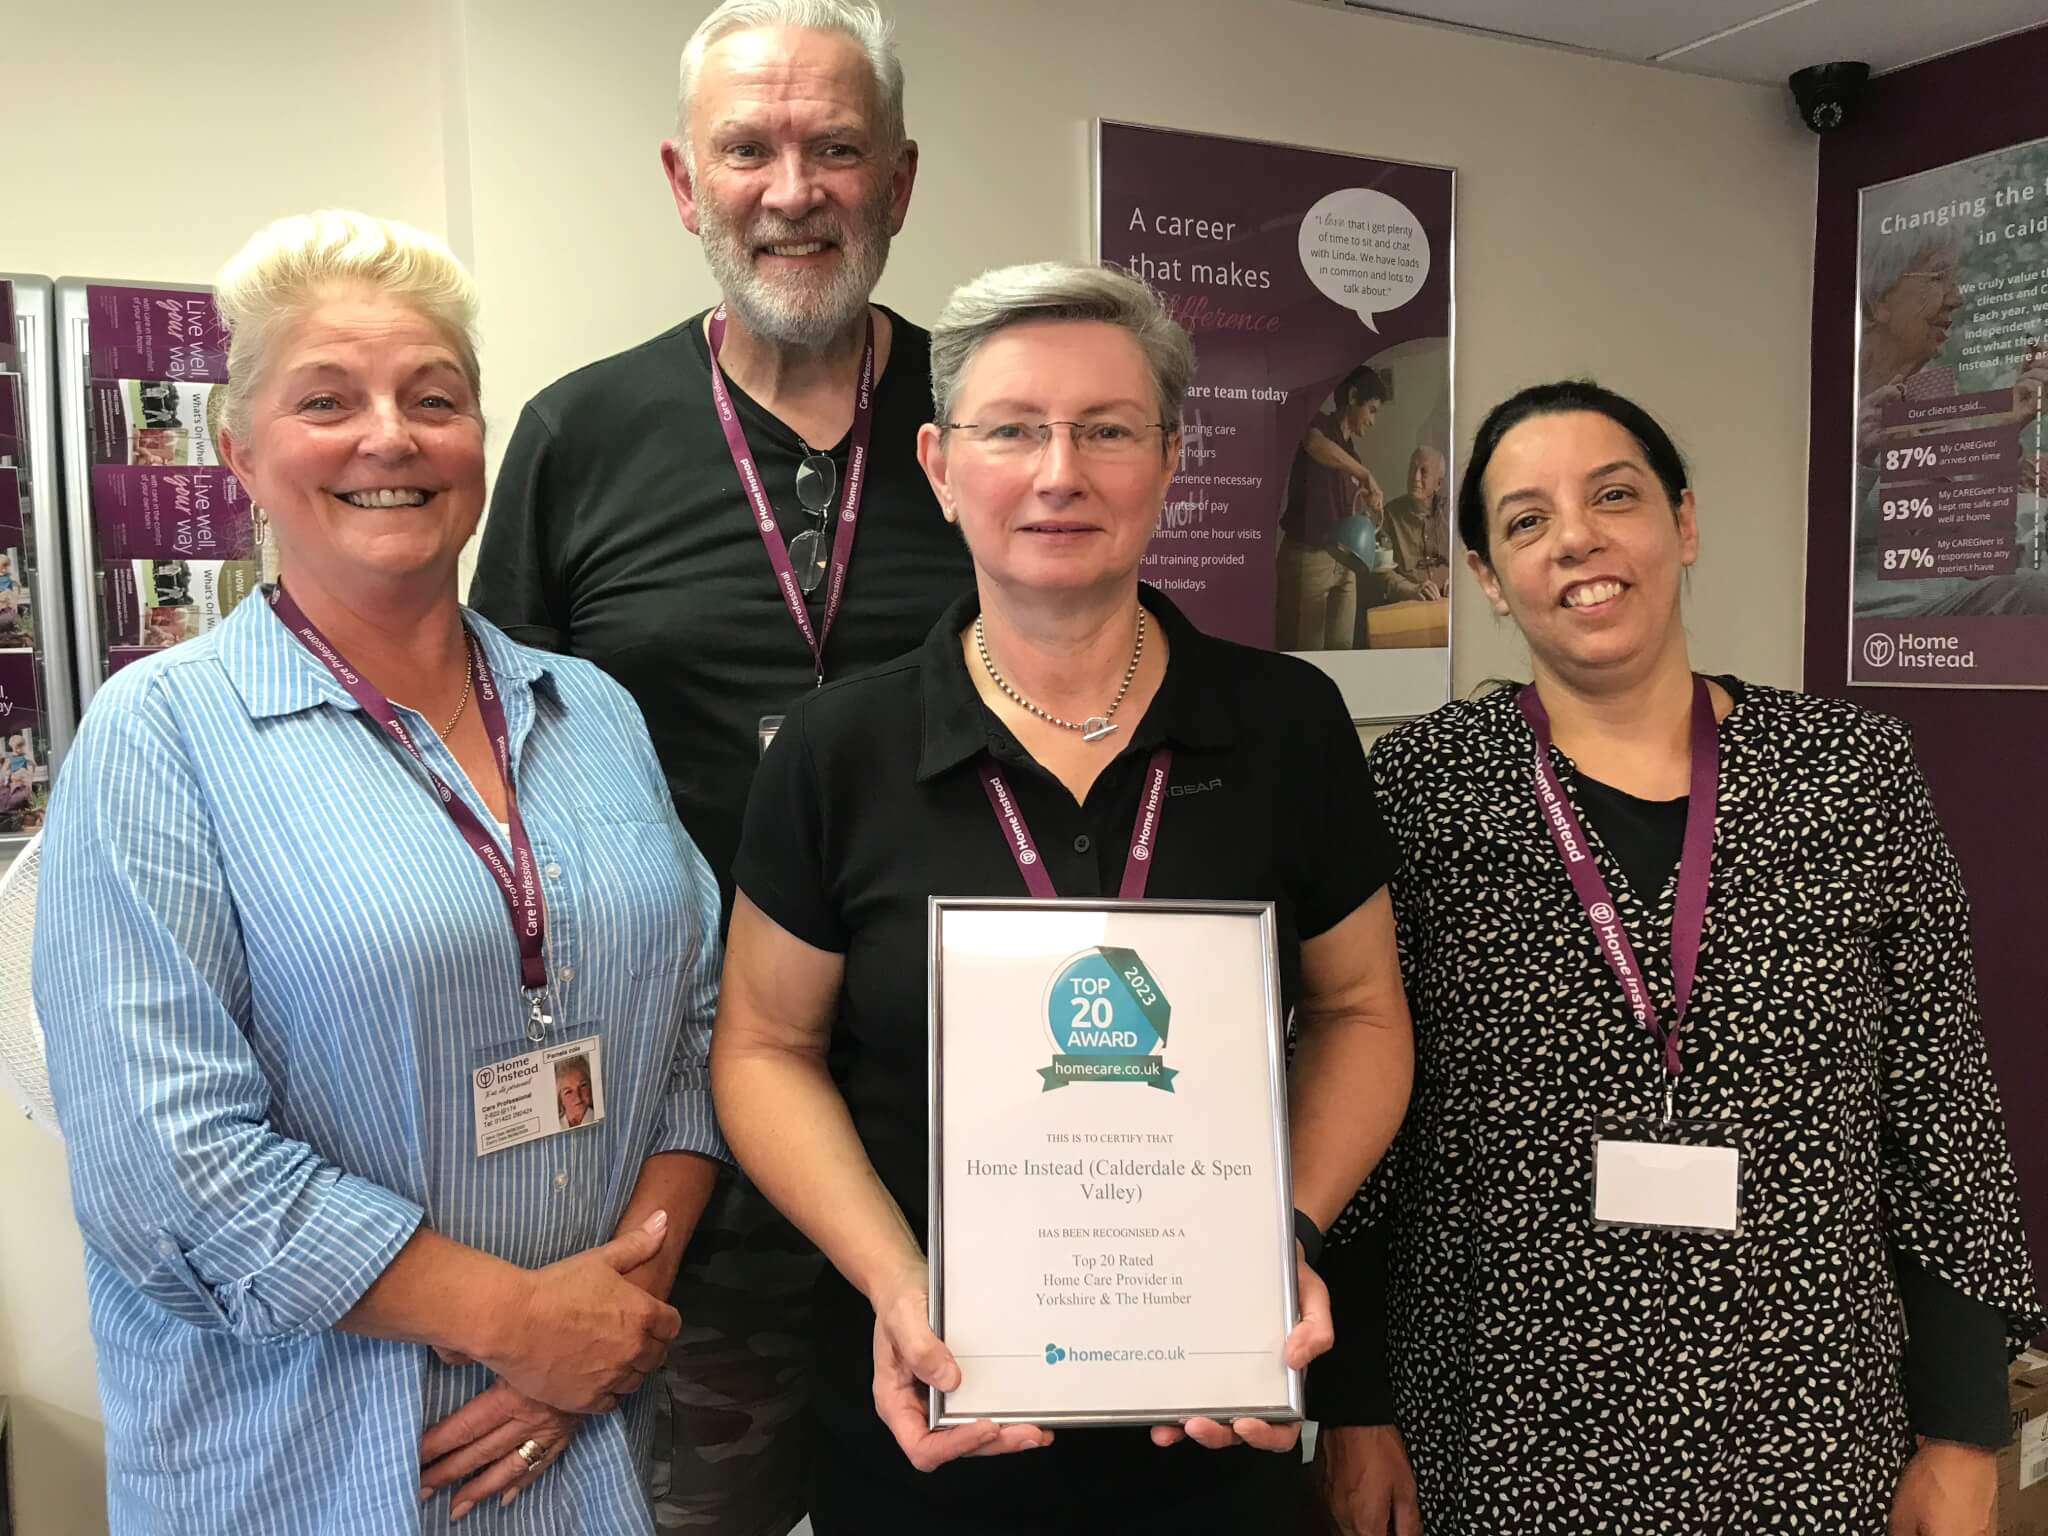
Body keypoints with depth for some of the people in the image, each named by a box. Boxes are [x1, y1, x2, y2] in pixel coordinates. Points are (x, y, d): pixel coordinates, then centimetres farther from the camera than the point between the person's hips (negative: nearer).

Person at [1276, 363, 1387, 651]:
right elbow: (1315, 445, -33)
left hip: (1342, 559, 8)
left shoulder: (1350, 451, 18)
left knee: (1341, 650, 7)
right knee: (1305, 654, -7)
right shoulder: (1321, 427, -6)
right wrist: (1366, 475, -28)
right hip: (1307, 555, -8)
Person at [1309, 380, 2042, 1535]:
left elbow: (1941, 1113, 1)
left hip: (1805, 1432, 2)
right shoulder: (1419, 789, -8)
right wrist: (1351, 1407, -4)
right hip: (1498, 1435, -1)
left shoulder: (1855, 772, -3)